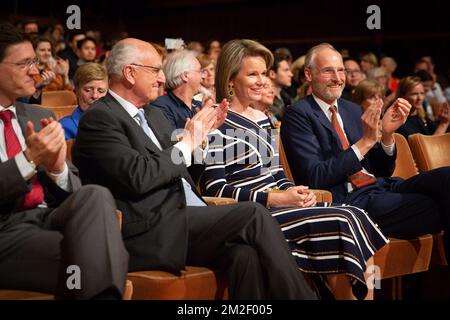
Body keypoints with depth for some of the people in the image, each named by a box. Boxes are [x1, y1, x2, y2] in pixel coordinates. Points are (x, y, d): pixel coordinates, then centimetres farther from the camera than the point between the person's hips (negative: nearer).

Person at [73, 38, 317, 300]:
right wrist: (187, 145, -7)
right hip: (149, 233, -7)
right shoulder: (99, 119, -6)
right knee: (254, 216, -18)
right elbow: (137, 178, -18)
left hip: (183, 219, 8)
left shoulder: (154, 115, 20)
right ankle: (300, 296, -8)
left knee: (245, 253, -22)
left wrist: (200, 133, 10)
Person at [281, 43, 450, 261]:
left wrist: (387, 134, -1)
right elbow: (315, 179, -14)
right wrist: (365, 142, -16)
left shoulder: (352, 110, 19)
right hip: (346, 201, -7)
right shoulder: (298, 114, -2)